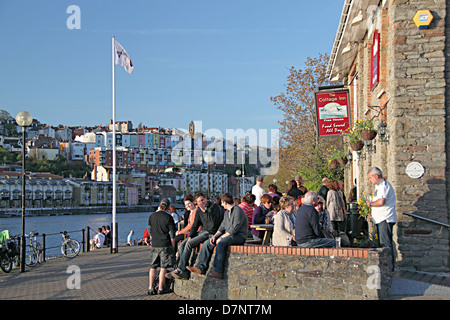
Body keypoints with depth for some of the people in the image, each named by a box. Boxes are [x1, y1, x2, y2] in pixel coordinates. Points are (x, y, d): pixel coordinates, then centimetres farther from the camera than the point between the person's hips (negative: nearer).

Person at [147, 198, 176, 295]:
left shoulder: (152, 216, 3)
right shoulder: (168, 217, -8)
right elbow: (172, 234, -5)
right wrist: (173, 246, 3)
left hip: (154, 245, 4)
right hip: (165, 245, -4)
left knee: (153, 267, 9)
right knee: (163, 267, 2)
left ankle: (150, 288, 6)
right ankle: (160, 289, 3)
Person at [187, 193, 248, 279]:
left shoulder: (238, 211, -13)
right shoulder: (227, 212, 18)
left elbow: (234, 229, -20)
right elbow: (222, 226, 16)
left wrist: (221, 237, -17)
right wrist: (215, 236, 0)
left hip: (239, 236, -9)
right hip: (228, 235, 9)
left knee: (221, 243, -35)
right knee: (207, 243, -4)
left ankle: (218, 271, -38)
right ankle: (201, 267, -7)